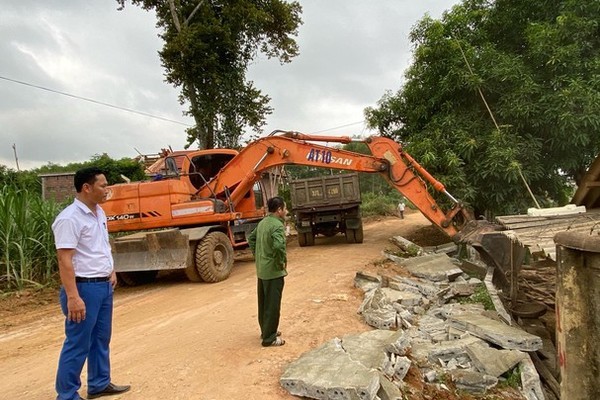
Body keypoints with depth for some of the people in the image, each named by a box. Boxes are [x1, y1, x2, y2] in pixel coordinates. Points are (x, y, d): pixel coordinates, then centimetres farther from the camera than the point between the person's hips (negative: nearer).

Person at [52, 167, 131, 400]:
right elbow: (65, 260, -23)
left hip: (104, 285, 9)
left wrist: (111, 272, 15)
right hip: (84, 287, -9)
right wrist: (72, 297, -27)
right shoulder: (70, 218, -19)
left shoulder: (99, 212, 9)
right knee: (78, 344, 2)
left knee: (101, 339, 19)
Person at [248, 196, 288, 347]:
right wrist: (282, 262, -19)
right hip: (273, 271, -9)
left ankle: (265, 330, 32)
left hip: (261, 269, 9)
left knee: (263, 302, 18)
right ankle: (269, 338, 10)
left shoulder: (263, 222, 9)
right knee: (272, 305, 1)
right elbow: (279, 245, -35)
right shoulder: (277, 225, -20)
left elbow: (251, 238, 21)